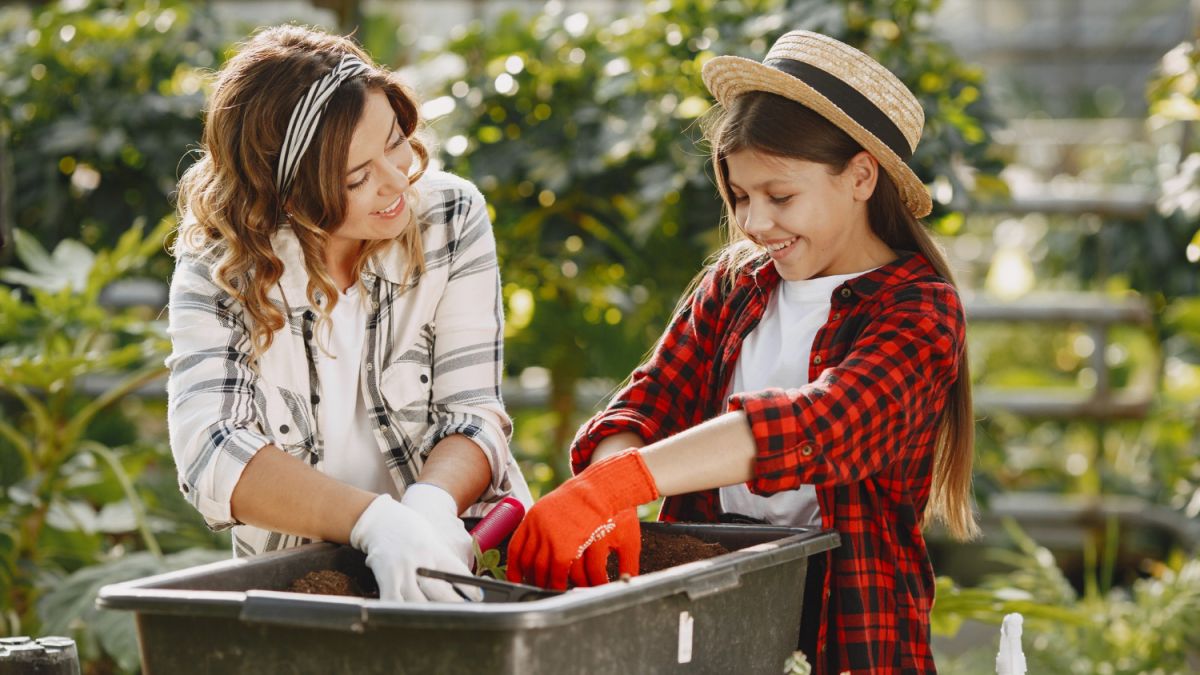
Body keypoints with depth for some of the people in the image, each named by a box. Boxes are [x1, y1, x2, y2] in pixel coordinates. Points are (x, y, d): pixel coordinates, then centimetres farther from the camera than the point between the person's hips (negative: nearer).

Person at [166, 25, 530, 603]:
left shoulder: (451, 219, -4)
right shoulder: (217, 270, -8)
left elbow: (473, 416, -8)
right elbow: (210, 451, -22)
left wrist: (431, 507, -30)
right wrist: (375, 522, -37)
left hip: (461, 558, -2)